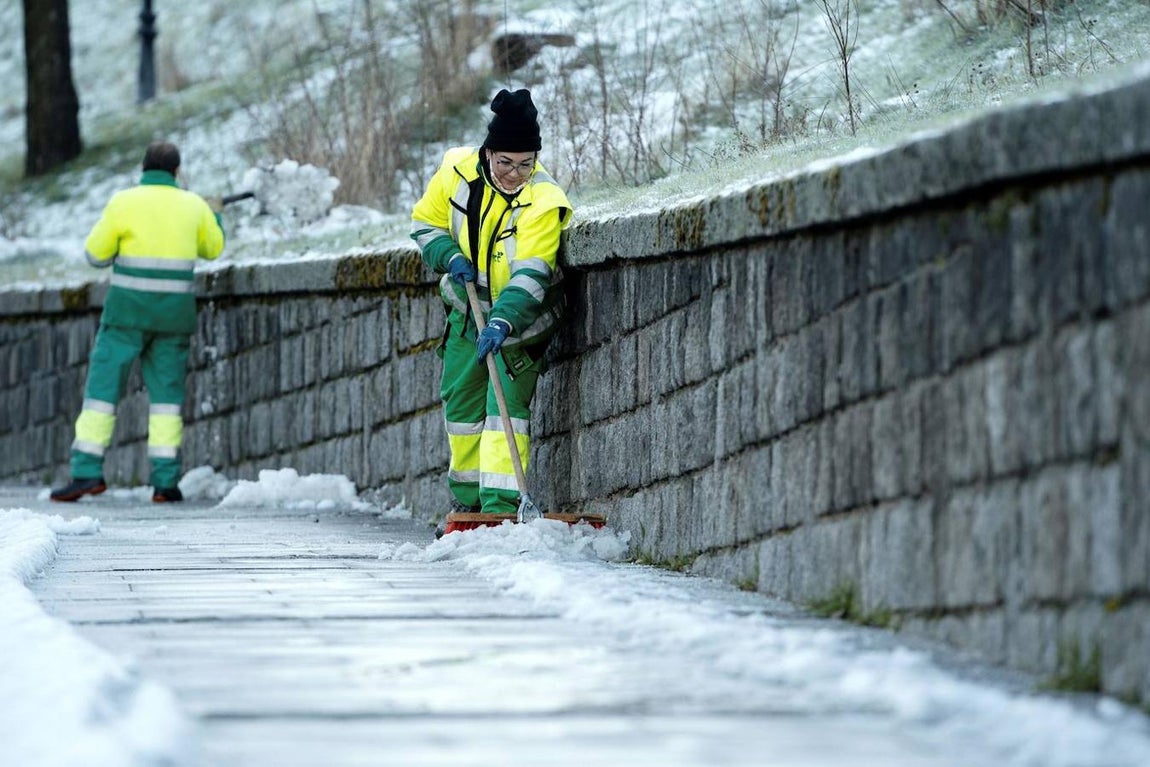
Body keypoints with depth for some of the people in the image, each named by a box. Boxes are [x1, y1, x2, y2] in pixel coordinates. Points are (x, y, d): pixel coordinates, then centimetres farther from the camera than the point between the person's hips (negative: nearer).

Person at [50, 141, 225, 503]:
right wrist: (215, 215, 39)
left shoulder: (124, 202, -7)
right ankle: (165, 480, 0)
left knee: (103, 386, 1)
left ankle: (88, 471, -9)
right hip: (174, 310, 3)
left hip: (129, 309, -3)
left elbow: (95, 254, -2)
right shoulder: (194, 205, 3)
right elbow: (213, 248, 19)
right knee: (166, 393, 8)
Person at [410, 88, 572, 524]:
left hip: (519, 314, -5)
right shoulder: (458, 170, -13)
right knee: (460, 400, 11)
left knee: (507, 401, -16)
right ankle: (468, 500, 25)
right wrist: (450, 256, -15)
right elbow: (426, 222, 3)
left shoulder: (543, 201, -27)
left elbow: (530, 275, -34)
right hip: (468, 307, 5)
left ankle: (501, 504, -17)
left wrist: (502, 323, -46)